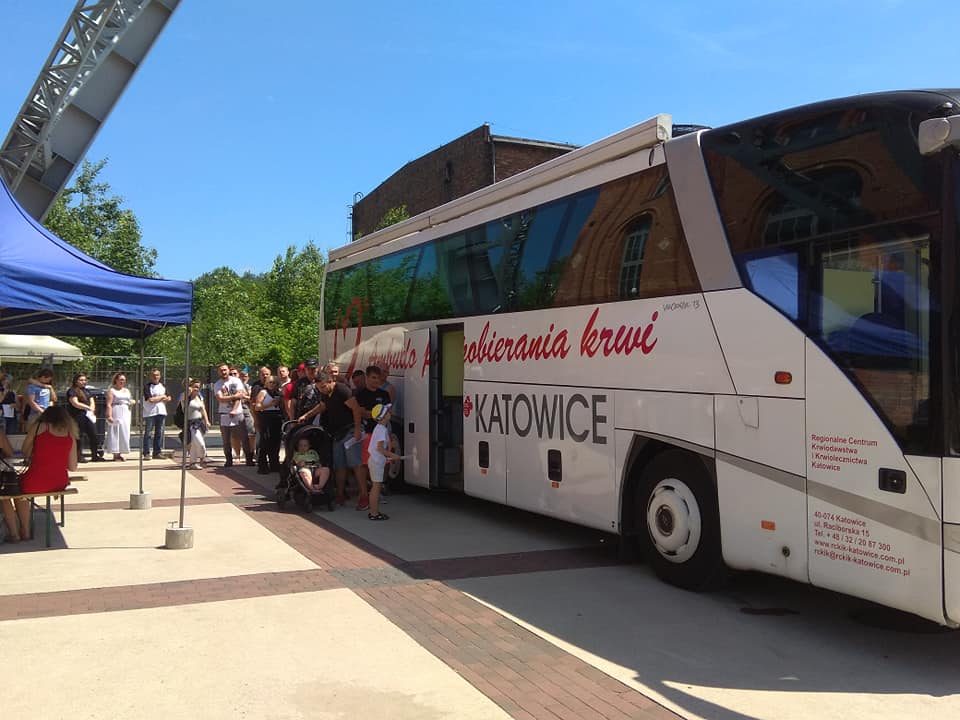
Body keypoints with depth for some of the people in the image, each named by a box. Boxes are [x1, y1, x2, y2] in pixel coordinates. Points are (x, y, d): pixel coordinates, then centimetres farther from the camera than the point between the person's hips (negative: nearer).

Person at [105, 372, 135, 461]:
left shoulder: (127, 390, 18)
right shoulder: (111, 391, -2)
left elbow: (130, 401, 26)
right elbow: (109, 405, -10)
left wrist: (133, 402, 2)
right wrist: (109, 416, -20)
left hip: (125, 414, 7)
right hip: (116, 414, -6)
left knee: (124, 433, 6)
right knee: (115, 433, -5)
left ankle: (120, 453, 13)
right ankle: (115, 454, -3)